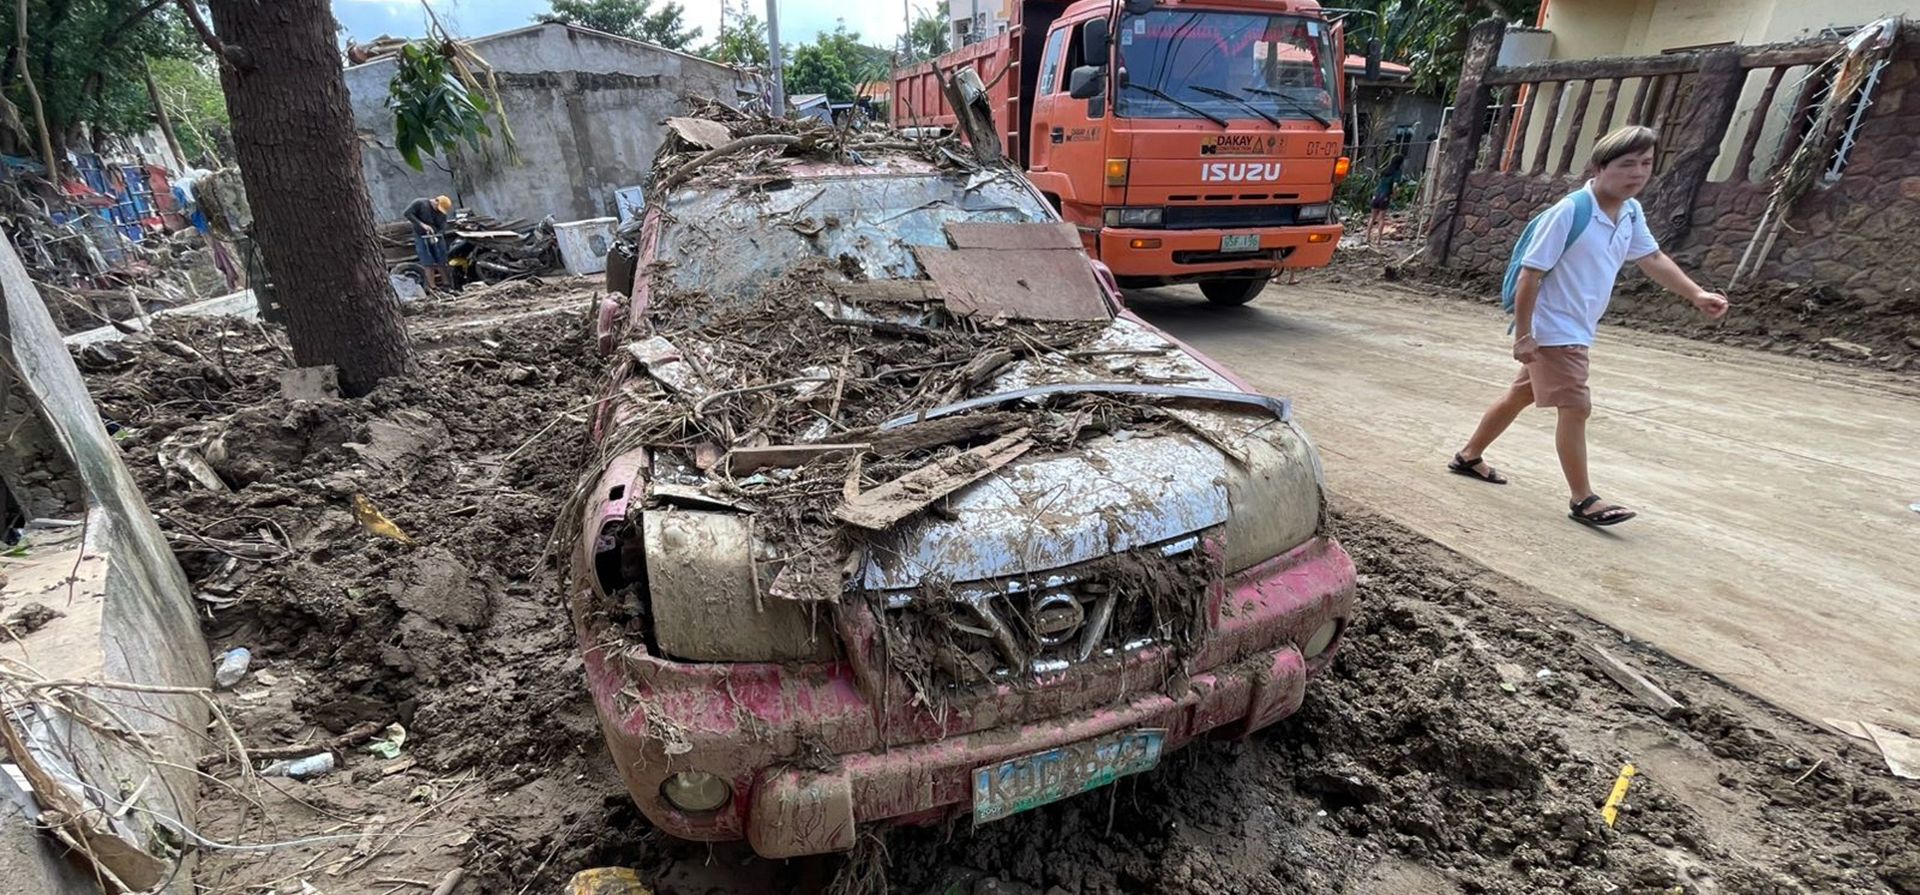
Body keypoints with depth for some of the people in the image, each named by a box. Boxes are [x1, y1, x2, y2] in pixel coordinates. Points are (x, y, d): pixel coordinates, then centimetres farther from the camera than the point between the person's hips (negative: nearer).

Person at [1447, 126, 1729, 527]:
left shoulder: (1631, 212, 5)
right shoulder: (1569, 211, -20)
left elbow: (1652, 258, 19)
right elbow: (1530, 275, -20)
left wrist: (1696, 294, 12)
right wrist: (1523, 335, -21)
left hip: (1577, 332, 9)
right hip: (1553, 331, -9)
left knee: (1520, 395, 18)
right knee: (1576, 408, -6)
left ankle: (1469, 456, 34)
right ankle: (1582, 499, 6)